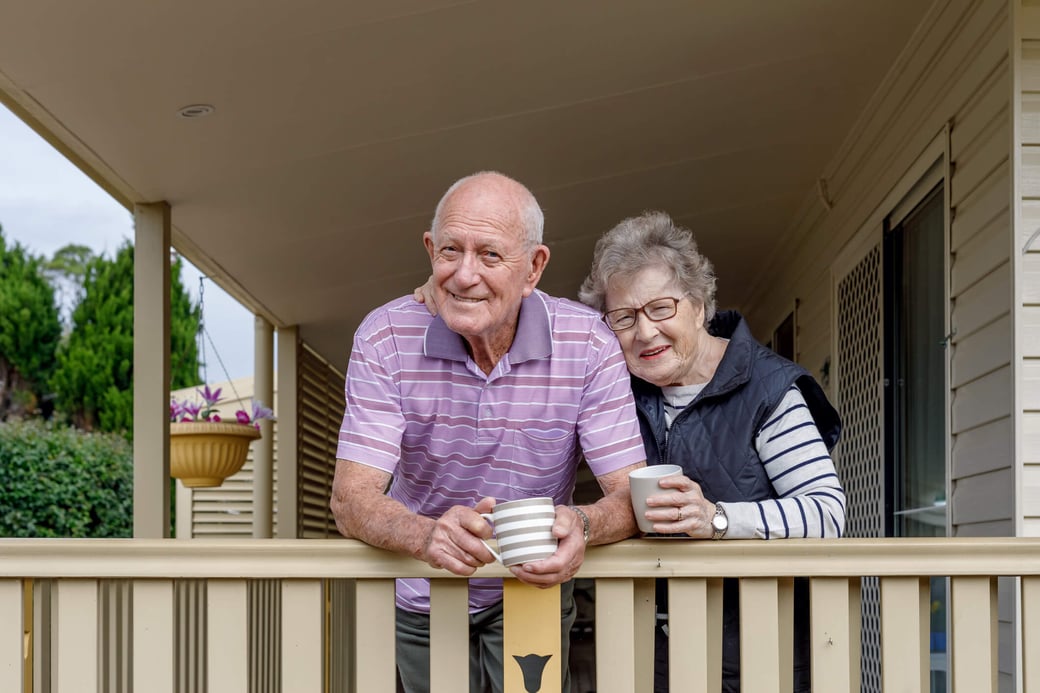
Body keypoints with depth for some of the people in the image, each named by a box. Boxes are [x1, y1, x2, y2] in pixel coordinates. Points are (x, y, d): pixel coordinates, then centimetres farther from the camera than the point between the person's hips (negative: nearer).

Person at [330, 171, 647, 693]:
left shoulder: (587, 343, -17)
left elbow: (631, 494, -19)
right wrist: (428, 534, -46)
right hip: (422, 604, 0)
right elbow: (351, 499, -23)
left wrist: (581, 525, -43)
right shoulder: (386, 337, -18)